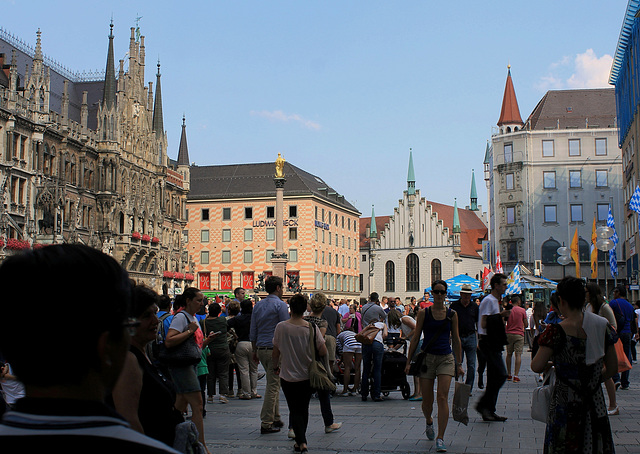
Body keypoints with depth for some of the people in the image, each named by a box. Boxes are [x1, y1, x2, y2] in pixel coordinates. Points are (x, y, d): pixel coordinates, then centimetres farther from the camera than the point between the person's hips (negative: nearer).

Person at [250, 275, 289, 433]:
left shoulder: (258, 305, 12)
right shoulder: (280, 305, -9)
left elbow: (253, 331, 15)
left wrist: (255, 351, 21)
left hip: (261, 349, 7)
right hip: (275, 349, -7)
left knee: (273, 384, 18)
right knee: (273, 386, -4)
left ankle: (275, 418, 21)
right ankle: (266, 423, -4)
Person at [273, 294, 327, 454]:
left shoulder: (281, 327, -12)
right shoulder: (311, 328, -10)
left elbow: (275, 352, -3)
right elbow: (323, 352, -10)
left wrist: (275, 367, 15)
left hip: (288, 376, -2)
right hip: (308, 375, 2)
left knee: (295, 410, 4)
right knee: (303, 409, 18)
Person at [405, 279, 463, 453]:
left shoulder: (452, 314, 5)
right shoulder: (424, 313, 1)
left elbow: (456, 339, 11)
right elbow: (415, 338, 4)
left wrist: (459, 364, 8)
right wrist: (408, 362, 0)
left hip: (446, 358, 0)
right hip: (427, 357, 0)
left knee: (442, 397, -12)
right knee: (427, 400, 4)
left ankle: (440, 438, -9)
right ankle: (429, 421, 38)